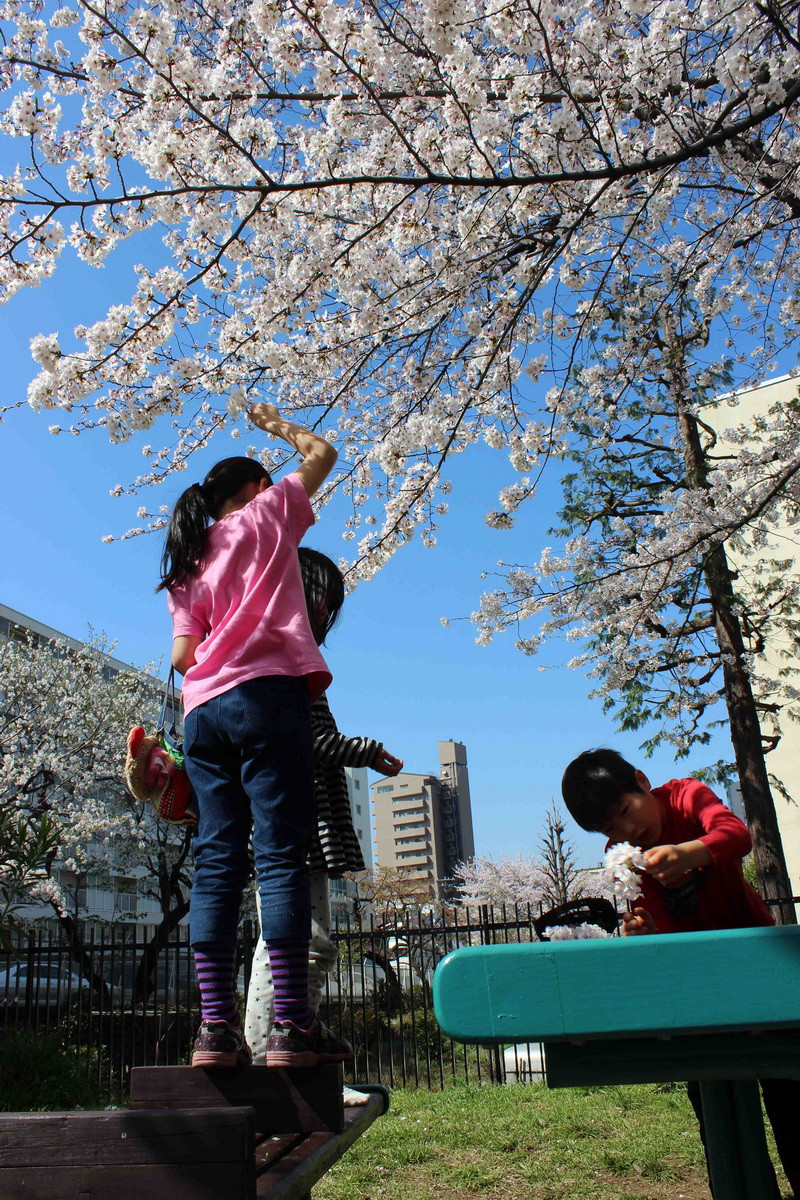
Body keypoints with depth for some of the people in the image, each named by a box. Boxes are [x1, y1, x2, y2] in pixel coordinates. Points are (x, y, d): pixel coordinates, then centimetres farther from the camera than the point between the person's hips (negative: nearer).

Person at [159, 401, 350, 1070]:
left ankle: (216, 1024, -5)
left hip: (203, 708, 6)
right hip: (268, 694, -5)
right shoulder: (265, 515, 13)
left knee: (217, 860, 0)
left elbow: (183, 655, 11)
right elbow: (323, 454, 25)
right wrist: (277, 425, 40)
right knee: (282, 854, -10)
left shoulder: (187, 567, 24)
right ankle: (293, 1021, -14)